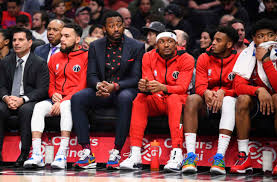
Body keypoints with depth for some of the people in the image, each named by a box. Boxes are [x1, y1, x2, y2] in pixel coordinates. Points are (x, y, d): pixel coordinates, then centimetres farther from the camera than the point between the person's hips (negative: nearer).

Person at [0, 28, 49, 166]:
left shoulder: (40, 63, 0)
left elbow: (42, 90, -8)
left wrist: (22, 100, -22)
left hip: (30, 101, -3)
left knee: (25, 109, -36)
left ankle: (24, 153, -32)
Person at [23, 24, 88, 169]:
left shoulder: (85, 57, -1)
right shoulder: (55, 58, 19)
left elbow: (82, 86, -9)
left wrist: (62, 101, -18)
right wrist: (53, 95, 0)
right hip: (55, 101, 5)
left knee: (66, 105, -38)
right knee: (39, 107, -25)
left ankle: (62, 155, -42)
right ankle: (37, 155, -34)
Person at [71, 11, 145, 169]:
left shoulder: (137, 47, -1)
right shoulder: (95, 46, 8)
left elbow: (135, 78, -6)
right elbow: (91, 75, 4)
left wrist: (115, 86, -24)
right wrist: (99, 85, -21)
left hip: (124, 90, -3)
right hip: (101, 91, 3)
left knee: (125, 98, -39)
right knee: (77, 98, -26)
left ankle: (116, 152, -34)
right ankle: (87, 153, -28)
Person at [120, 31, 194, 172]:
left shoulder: (186, 59, -7)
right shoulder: (149, 57, 1)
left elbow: (182, 87, -18)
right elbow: (149, 85, -7)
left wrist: (162, 88, -38)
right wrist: (144, 88, -33)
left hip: (177, 99, -3)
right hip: (156, 101, 3)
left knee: (173, 98, -36)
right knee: (140, 98, -27)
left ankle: (177, 154, -45)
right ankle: (135, 155, -34)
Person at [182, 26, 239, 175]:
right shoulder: (204, 58, 6)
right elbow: (199, 86, -2)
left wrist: (222, 92, -25)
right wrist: (206, 92, -25)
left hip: (227, 98, -2)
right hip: (207, 103, 2)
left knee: (229, 101, -36)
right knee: (192, 99, -30)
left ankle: (220, 157, -46)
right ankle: (190, 155, -40)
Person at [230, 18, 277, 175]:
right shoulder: (248, 55, -4)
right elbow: (239, 85, -13)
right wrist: (259, 90, -32)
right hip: (258, 102, 2)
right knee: (243, 99, -27)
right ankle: (244, 157, -26)